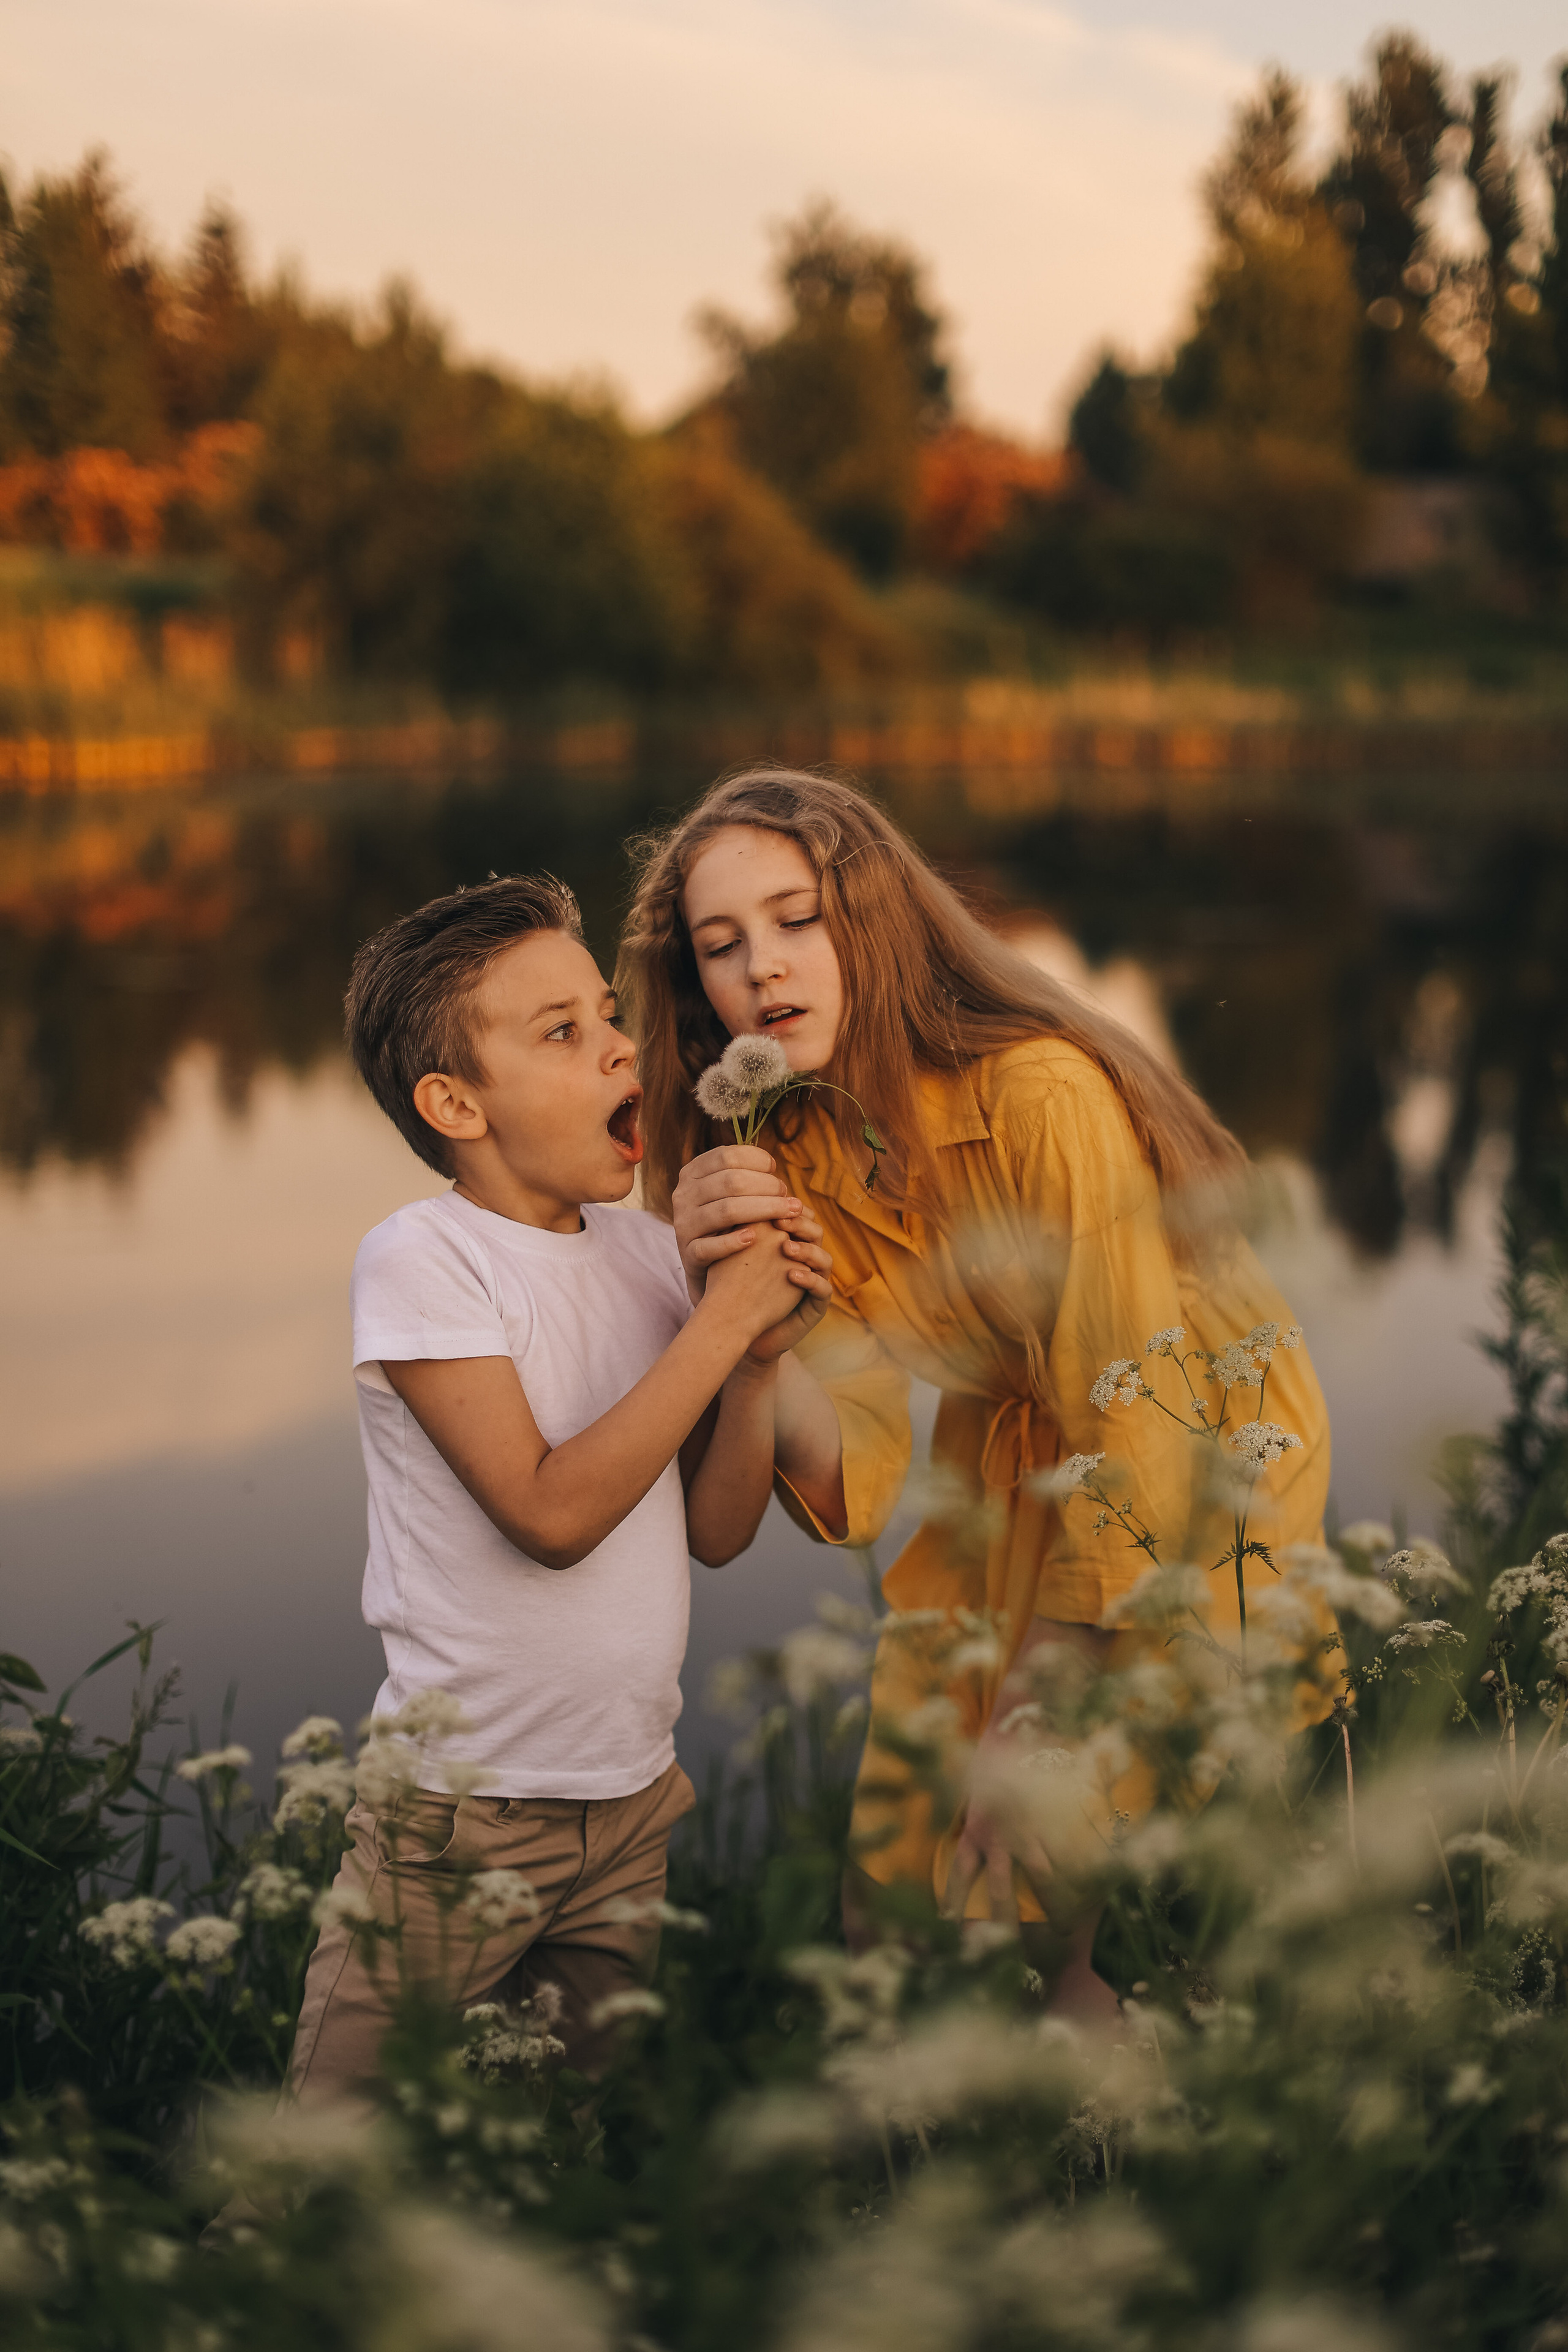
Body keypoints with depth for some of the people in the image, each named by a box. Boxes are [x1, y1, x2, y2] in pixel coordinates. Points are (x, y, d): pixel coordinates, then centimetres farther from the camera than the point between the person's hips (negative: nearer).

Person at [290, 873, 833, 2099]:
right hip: (460, 1813, -6)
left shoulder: (645, 1249, 5)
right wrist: (722, 1321, -19)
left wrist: (763, 1357, -11)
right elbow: (552, 1512, -22)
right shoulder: (419, 1260, -14)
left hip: (632, 1804, 6)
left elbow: (717, 1531, 5)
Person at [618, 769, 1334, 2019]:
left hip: (1205, 1459, -6)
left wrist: (1044, 1704, -20)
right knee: (900, 1884, 8)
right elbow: (852, 1485, -14)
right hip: (1007, 1471, 6)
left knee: (1041, 1898, -10)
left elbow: (1138, 1430, -25)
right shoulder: (783, 1160, -9)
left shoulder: (1042, 1096, -29)